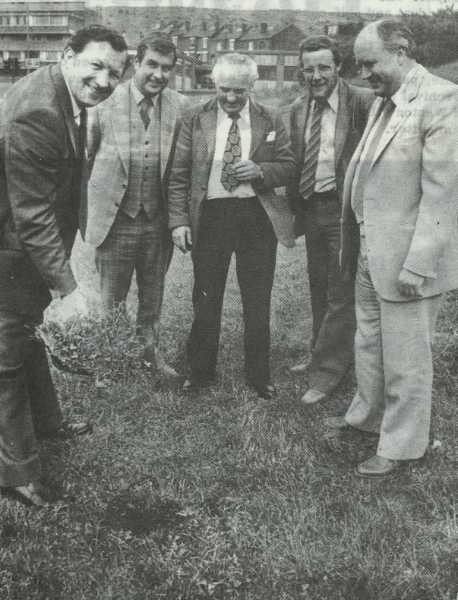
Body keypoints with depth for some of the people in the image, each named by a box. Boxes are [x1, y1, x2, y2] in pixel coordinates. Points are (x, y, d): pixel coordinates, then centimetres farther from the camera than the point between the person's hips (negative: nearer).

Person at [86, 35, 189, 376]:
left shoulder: (180, 107, -2)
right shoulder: (106, 102, -8)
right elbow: (82, 157, 0)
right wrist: (85, 213, -3)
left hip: (158, 220, 2)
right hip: (116, 219, -2)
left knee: (153, 297, 17)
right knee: (111, 300, 10)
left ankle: (150, 351, 36)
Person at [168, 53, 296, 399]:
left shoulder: (270, 121, 4)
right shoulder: (196, 121, 3)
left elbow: (289, 167, 6)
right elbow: (179, 176, 2)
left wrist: (260, 171, -14)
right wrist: (179, 221, -7)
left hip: (257, 215, 0)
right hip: (210, 215, 0)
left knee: (258, 302, 7)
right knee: (206, 299, 8)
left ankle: (259, 375, 22)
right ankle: (201, 370, 25)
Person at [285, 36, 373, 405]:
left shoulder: (362, 102, -10)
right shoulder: (297, 111, 9)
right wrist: (295, 209, 9)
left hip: (345, 210, -6)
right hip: (310, 209, 7)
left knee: (341, 294, 1)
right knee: (319, 290, 18)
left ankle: (326, 373, 13)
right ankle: (322, 356, 36)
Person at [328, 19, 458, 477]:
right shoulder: (381, 103, 12)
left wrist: (418, 264, -21)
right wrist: (352, 243, 12)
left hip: (407, 259, -8)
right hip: (370, 254, 8)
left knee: (404, 359, 6)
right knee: (369, 345, 22)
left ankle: (400, 446, 24)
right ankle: (366, 416, 42)